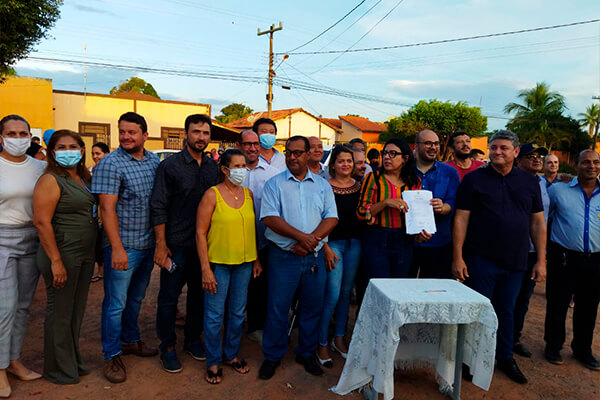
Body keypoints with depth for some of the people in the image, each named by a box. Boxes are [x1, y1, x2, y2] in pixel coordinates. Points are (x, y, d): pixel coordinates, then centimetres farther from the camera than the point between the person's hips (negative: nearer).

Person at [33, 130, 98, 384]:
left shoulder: (85, 178, 10)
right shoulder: (50, 180, -11)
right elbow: (41, 222, -17)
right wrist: (56, 261, -20)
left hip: (85, 255, 7)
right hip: (63, 255, -7)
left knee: (77, 311, 17)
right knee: (60, 313, 7)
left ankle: (73, 361, 34)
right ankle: (60, 370, 24)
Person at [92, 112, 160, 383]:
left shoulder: (154, 161, 6)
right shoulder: (110, 164, -12)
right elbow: (107, 208, -16)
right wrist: (117, 248, -21)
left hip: (148, 244, 6)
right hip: (123, 246, -6)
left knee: (136, 298, 20)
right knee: (116, 303, 4)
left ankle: (130, 340, 38)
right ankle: (112, 356, 20)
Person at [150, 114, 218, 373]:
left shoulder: (214, 167, 7)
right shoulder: (169, 166, -6)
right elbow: (158, 208, -8)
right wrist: (161, 244, -12)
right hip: (176, 244, -4)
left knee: (199, 293, 15)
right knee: (169, 296, 6)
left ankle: (193, 339, 33)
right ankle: (167, 347, 22)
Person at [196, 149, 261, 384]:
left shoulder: (248, 193, 5)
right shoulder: (212, 195, -9)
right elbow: (200, 233, -10)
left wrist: (256, 259, 8)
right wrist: (206, 269, -14)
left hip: (244, 263, 5)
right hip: (218, 263, -4)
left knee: (237, 313, 15)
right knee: (214, 315, 5)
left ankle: (231, 354, 34)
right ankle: (213, 362, 24)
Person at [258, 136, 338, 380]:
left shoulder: (322, 185, 9)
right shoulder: (274, 184, 1)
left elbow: (331, 218, 1)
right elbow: (269, 218, -10)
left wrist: (312, 239, -15)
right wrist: (300, 235, -19)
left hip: (314, 257, 3)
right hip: (283, 256, -2)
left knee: (312, 307, 12)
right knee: (278, 308, 5)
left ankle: (306, 353, 31)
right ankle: (272, 356, 23)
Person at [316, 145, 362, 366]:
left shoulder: (359, 186, 9)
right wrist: (326, 248, -13)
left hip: (354, 243, 5)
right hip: (332, 242, -5)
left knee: (346, 292, 13)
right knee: (332, 295, -7)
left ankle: (339, 338, 28)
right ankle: (321, 343, 9)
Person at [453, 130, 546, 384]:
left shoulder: (529, 182, 7)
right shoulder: (474, 179, -4)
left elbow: (537, 222, 9)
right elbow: (461, 219, -8)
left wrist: (541, 260, 5)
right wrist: (457, 257, -12)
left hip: (515, 262, 4)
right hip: (481, 260, -3)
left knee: (506, 311, 16)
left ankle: (505, 358, 33)